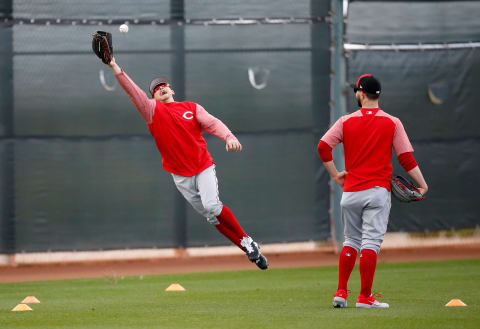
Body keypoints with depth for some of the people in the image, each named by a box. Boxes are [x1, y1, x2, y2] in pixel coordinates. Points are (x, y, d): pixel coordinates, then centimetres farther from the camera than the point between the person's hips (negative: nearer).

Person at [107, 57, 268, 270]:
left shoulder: (192, 108, 9)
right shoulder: (153, 110, 6)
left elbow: (212, 123, -5)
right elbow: (134, 92, -5)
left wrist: (228, 137, -26)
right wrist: (114, 67, -18)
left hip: (203, 166, -1)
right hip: (180, 176, 1)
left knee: (212, 205, -22)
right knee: (210, 216, 0)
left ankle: (246, 240, -6)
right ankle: (247, 248, 9)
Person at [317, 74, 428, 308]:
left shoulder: (346, 122, 3)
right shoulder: (392, 123, 0)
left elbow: (323, 146, -4)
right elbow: (406, 157, -3)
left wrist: (335, 174, 6)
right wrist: (422, 185, 2)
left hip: (350, 192, 2)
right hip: (378, 191, -2)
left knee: (351, 242, 15)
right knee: (371, 243, -4)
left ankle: (341, 292, 10)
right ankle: (365, 298, -7)